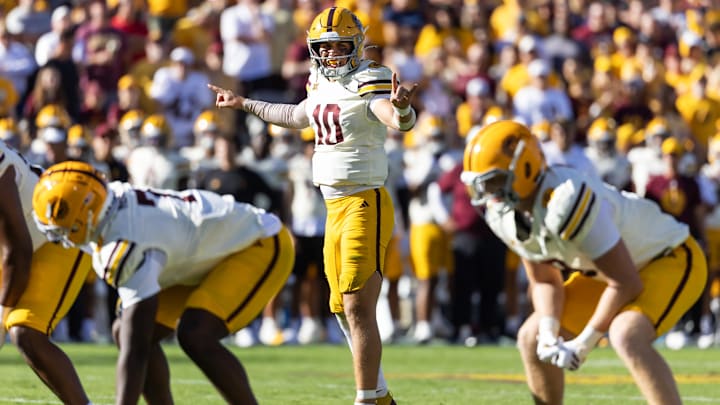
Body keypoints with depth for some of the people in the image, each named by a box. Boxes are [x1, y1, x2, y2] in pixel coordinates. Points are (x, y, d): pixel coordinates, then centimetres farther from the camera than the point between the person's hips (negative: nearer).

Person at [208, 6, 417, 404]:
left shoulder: (368, 84, -13)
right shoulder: (323, 86, 12)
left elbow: (400, 121, -33)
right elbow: (298, 116, 34)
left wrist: (400, 106, -56)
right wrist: (244, 104, 43)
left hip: (365, 205, -9)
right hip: (335, 209, 9)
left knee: (358, 309, -14)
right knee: (345, 310, 15)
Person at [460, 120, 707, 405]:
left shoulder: (565, 202, -36)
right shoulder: (503, 215, -9)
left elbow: (627, 284, -29)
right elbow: (545, 282, 3)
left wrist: (583, 344, -21)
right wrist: (548, 335, -15)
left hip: (672, 259, -9)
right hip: (606, 272, 9)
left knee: (627, 338, -35)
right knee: (531, 339, 8)